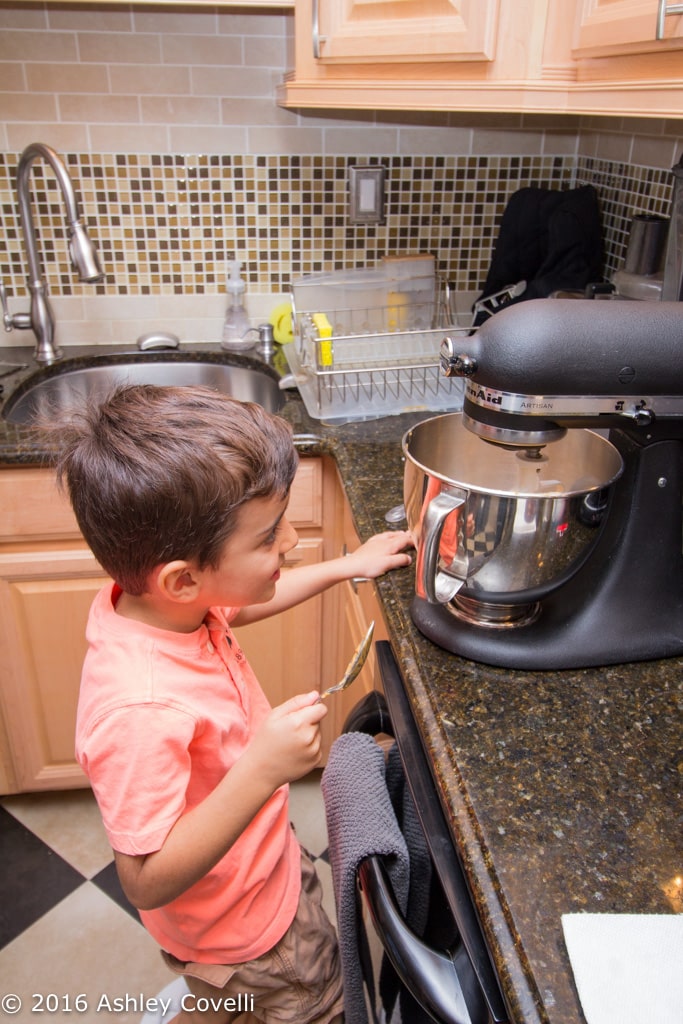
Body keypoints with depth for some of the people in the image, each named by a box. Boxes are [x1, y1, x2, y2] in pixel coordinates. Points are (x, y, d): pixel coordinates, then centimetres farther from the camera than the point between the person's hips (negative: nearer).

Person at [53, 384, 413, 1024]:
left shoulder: (158, 604, -18)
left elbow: (237, 606, 5)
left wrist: (348, 566, 4)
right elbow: (146, 881, -32)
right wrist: (261, 771, -42)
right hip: (239, 924, -7)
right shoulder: (140, 709, -42)